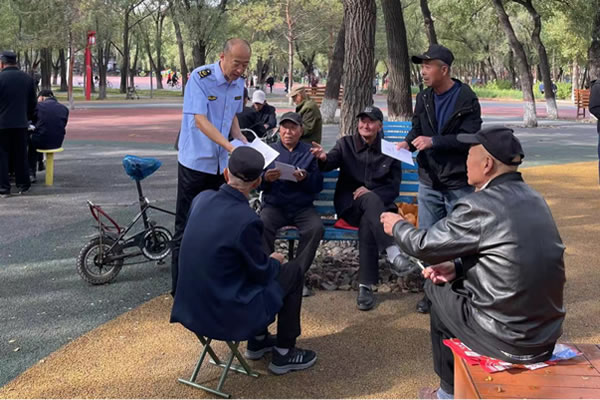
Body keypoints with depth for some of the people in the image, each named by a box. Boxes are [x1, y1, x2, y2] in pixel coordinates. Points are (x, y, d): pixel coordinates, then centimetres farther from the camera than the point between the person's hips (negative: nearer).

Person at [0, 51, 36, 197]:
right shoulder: (27, 78, 4)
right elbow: (32, 103, 10)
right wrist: (29, 118, 20)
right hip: (21, 123, 4)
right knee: (21, 155, 13)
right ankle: (23, 185, 18)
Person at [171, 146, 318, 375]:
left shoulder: (202, 199, -5)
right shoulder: (245, 220, -26)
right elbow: (262, 272, -12)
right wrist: (275, 261, 9)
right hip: (224, 314, -7)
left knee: (270, 266, 27)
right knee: (293, 271, 10)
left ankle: (258, 341, 39)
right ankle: (283, 354, 19)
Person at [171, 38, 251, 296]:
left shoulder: (239, 83, 5)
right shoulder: (200, 78, -15)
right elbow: (200, 120, -22)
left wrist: (243, 141, 0)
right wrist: (230, 147, -31)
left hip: (221, 164, 6)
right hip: (195, 162, -6)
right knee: (186, 226, 1)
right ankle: (180, 285, 10)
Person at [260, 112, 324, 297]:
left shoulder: (309, 152, 10)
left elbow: (318, 186, 1)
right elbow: (258, 184, 3)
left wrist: (305, 178, -20)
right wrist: (266, 178, -20)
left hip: (302, 207, 0)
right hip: (274, 205, 0)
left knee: (316, 227, -29)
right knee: (263, 225, -31)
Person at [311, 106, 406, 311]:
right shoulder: (346, 144, 8)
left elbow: (394, 187, 4)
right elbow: (332, 160, -14)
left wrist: (370, 192, -16)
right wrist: (324, 158, -39)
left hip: (379, 205, 1)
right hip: (349, 205, -1)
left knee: (367, 223, -34)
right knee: (371, 199, -35)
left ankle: (366, 286, -33)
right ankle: (394, 252, -48)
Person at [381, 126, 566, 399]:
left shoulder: (480, 205, -19)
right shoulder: (531, 198, 5)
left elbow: (425, 245, -6)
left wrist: (398, 226, 12)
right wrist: (457, 267, 9)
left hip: (509, 339, -7)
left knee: (439, 291, 16)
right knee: (450, 280, 23)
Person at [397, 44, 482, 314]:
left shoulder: (466, 99, -11)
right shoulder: (424, 98, 7)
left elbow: (469, 137, -18)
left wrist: (433, 141, -23)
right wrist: (409, 142, -5)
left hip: (458, 183, -5)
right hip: (429, 180, 5)